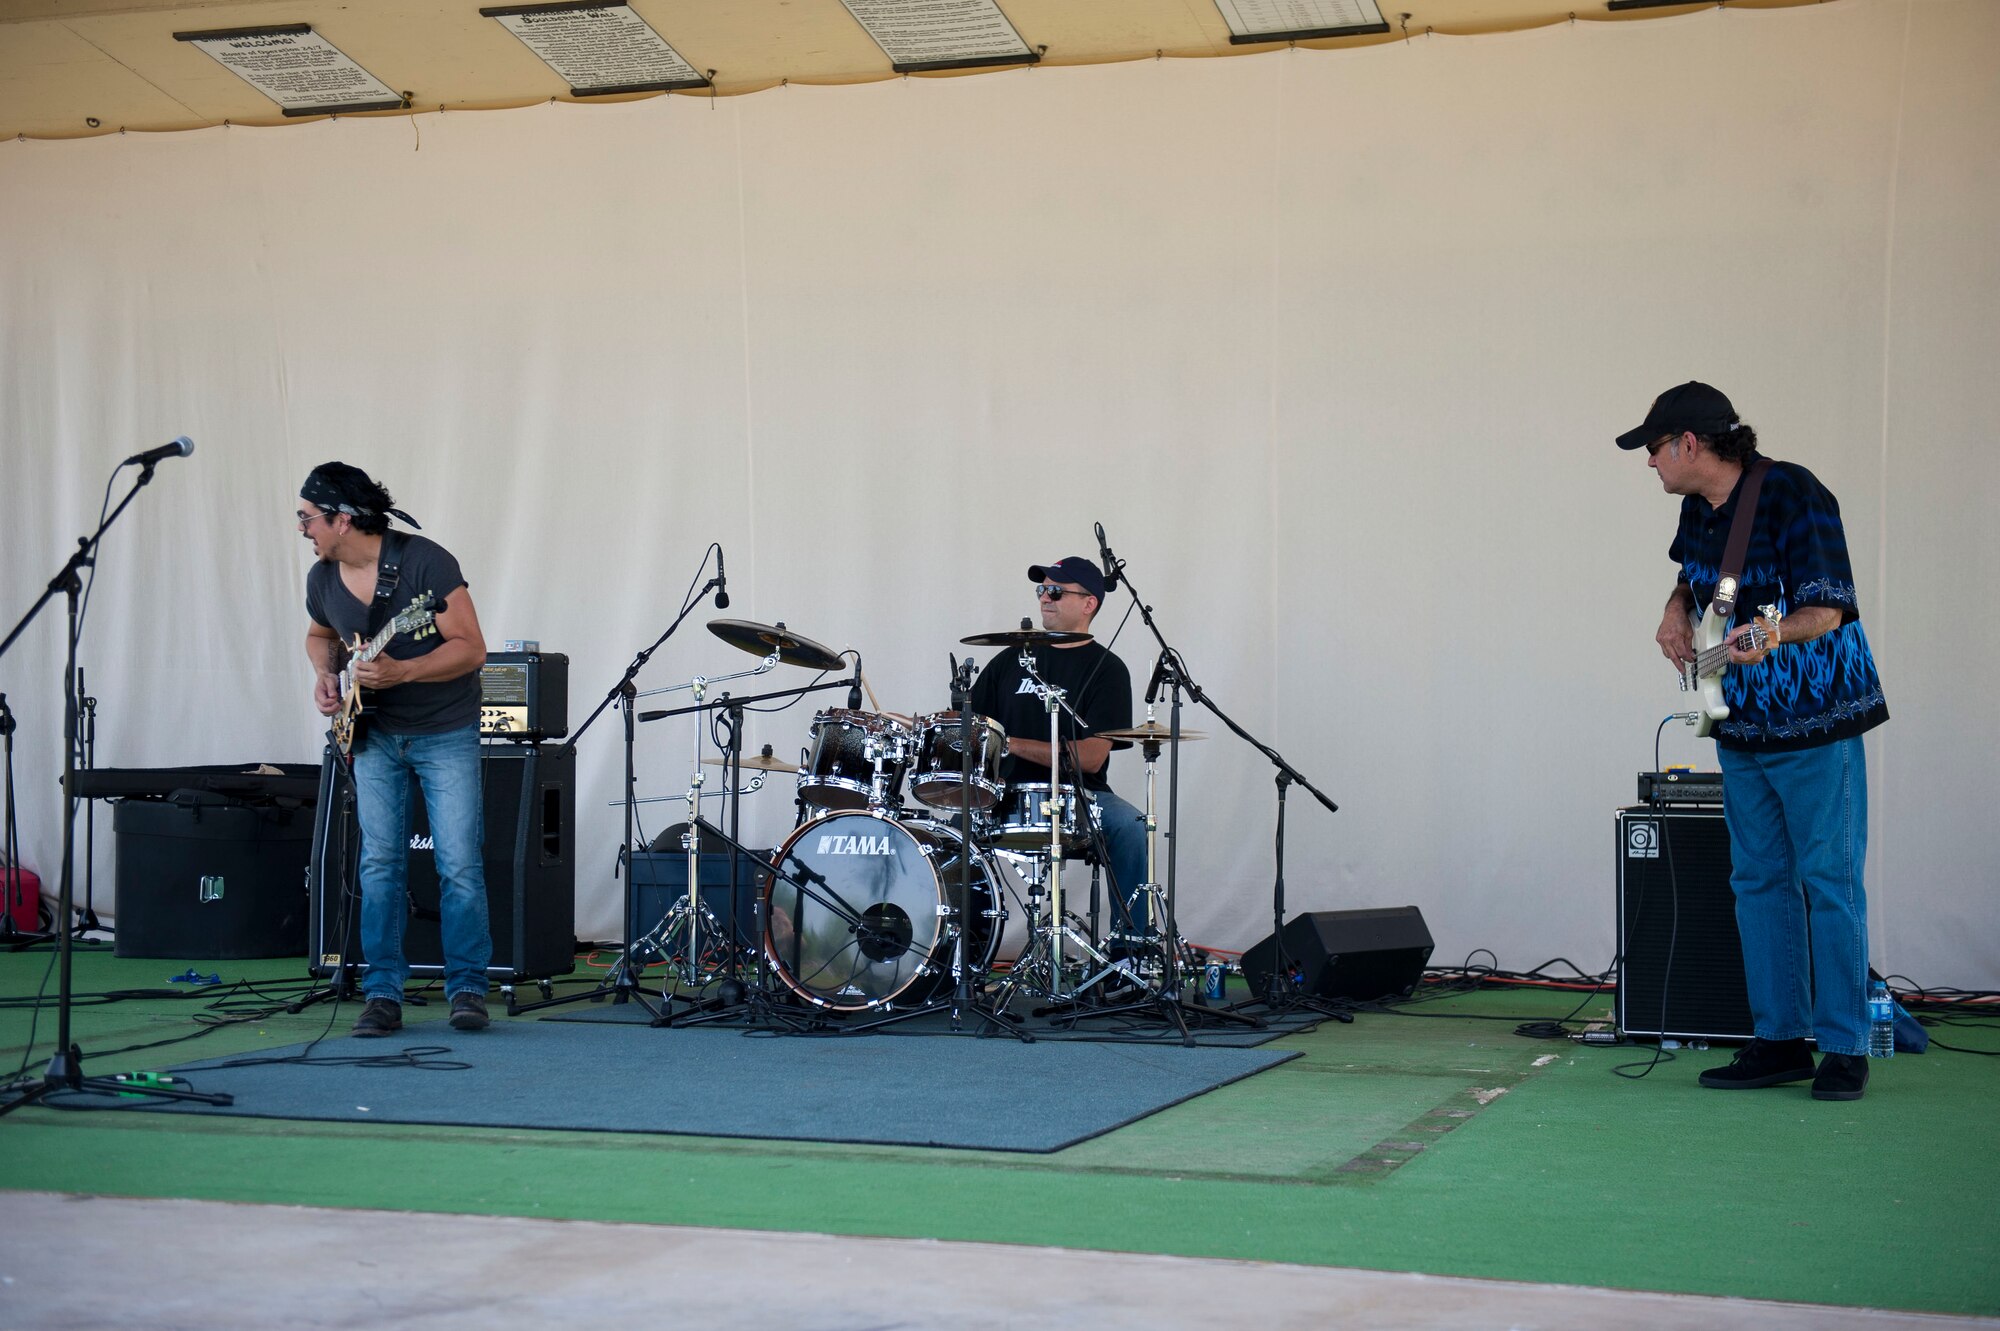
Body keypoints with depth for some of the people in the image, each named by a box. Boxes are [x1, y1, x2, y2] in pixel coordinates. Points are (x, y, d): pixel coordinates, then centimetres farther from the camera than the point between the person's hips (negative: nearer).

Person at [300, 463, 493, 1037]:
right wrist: (325, 674, 0)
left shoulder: (424, 562, -20)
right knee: (380, 864, 1)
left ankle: (467, 986, 5)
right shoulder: (323, 580, -1)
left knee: (460, 865, -7)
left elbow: (471, 648, -20)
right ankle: (383, 994, 6)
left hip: (446, 732, -5)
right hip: (374, 733, 5)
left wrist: (399, 673, -31)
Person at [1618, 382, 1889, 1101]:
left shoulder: (1793, 494, -17)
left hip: (1815, 721, -8)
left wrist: (1770, 633, -40)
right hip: (1741, 723, 8)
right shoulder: (1698, 508, 7)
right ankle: (1780, 1040, 16)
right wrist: (1676, 614, 7)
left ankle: (1844, 1048, 3)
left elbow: (1828, 610, -21)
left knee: (1829, 880, -4)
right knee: (1759, 880, 9)